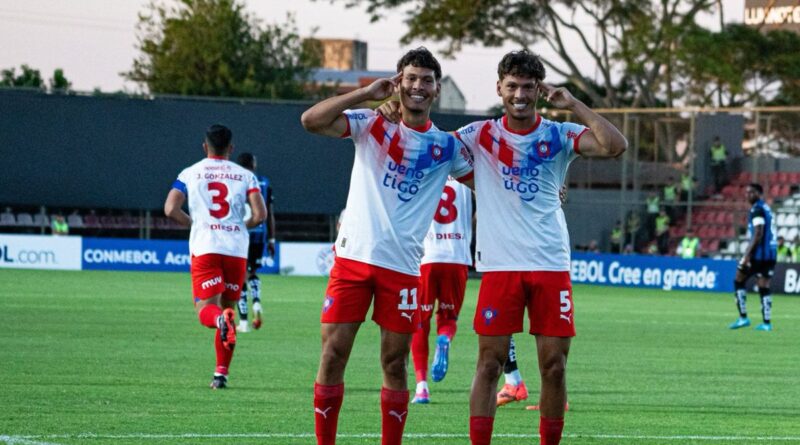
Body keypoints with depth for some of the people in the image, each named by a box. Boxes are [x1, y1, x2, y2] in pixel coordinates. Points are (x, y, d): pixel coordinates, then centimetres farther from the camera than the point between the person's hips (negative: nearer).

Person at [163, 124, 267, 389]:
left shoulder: (190, 174, 9)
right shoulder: (245, 176, 9)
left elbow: (171, 209, -2)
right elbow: (260, 214, -1)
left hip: (205, 248, -2)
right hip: (237, 248, 2)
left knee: (206, 310, -5)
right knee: (227, 306, 15)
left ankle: (221, 319, -43)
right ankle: (221, 374, 14)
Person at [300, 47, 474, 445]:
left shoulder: (447, 146, 7)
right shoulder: (371, 125, 3)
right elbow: (311, 121, -11)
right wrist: (367, 94, -12)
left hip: (403, 266, 1)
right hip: (353, 258, -1)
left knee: (395, 363, 4)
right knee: (332, 355, -3)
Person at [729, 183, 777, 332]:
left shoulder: (757, 209, -11)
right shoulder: (767, 208, 18)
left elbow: (758, 234, -19)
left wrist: (748, 254, -20)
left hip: (759, 252, -8)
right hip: (771, 252, 8)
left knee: (739, 281, 3)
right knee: (764, 287, 6)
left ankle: (743, 317, -1)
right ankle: (767, 322, -1)